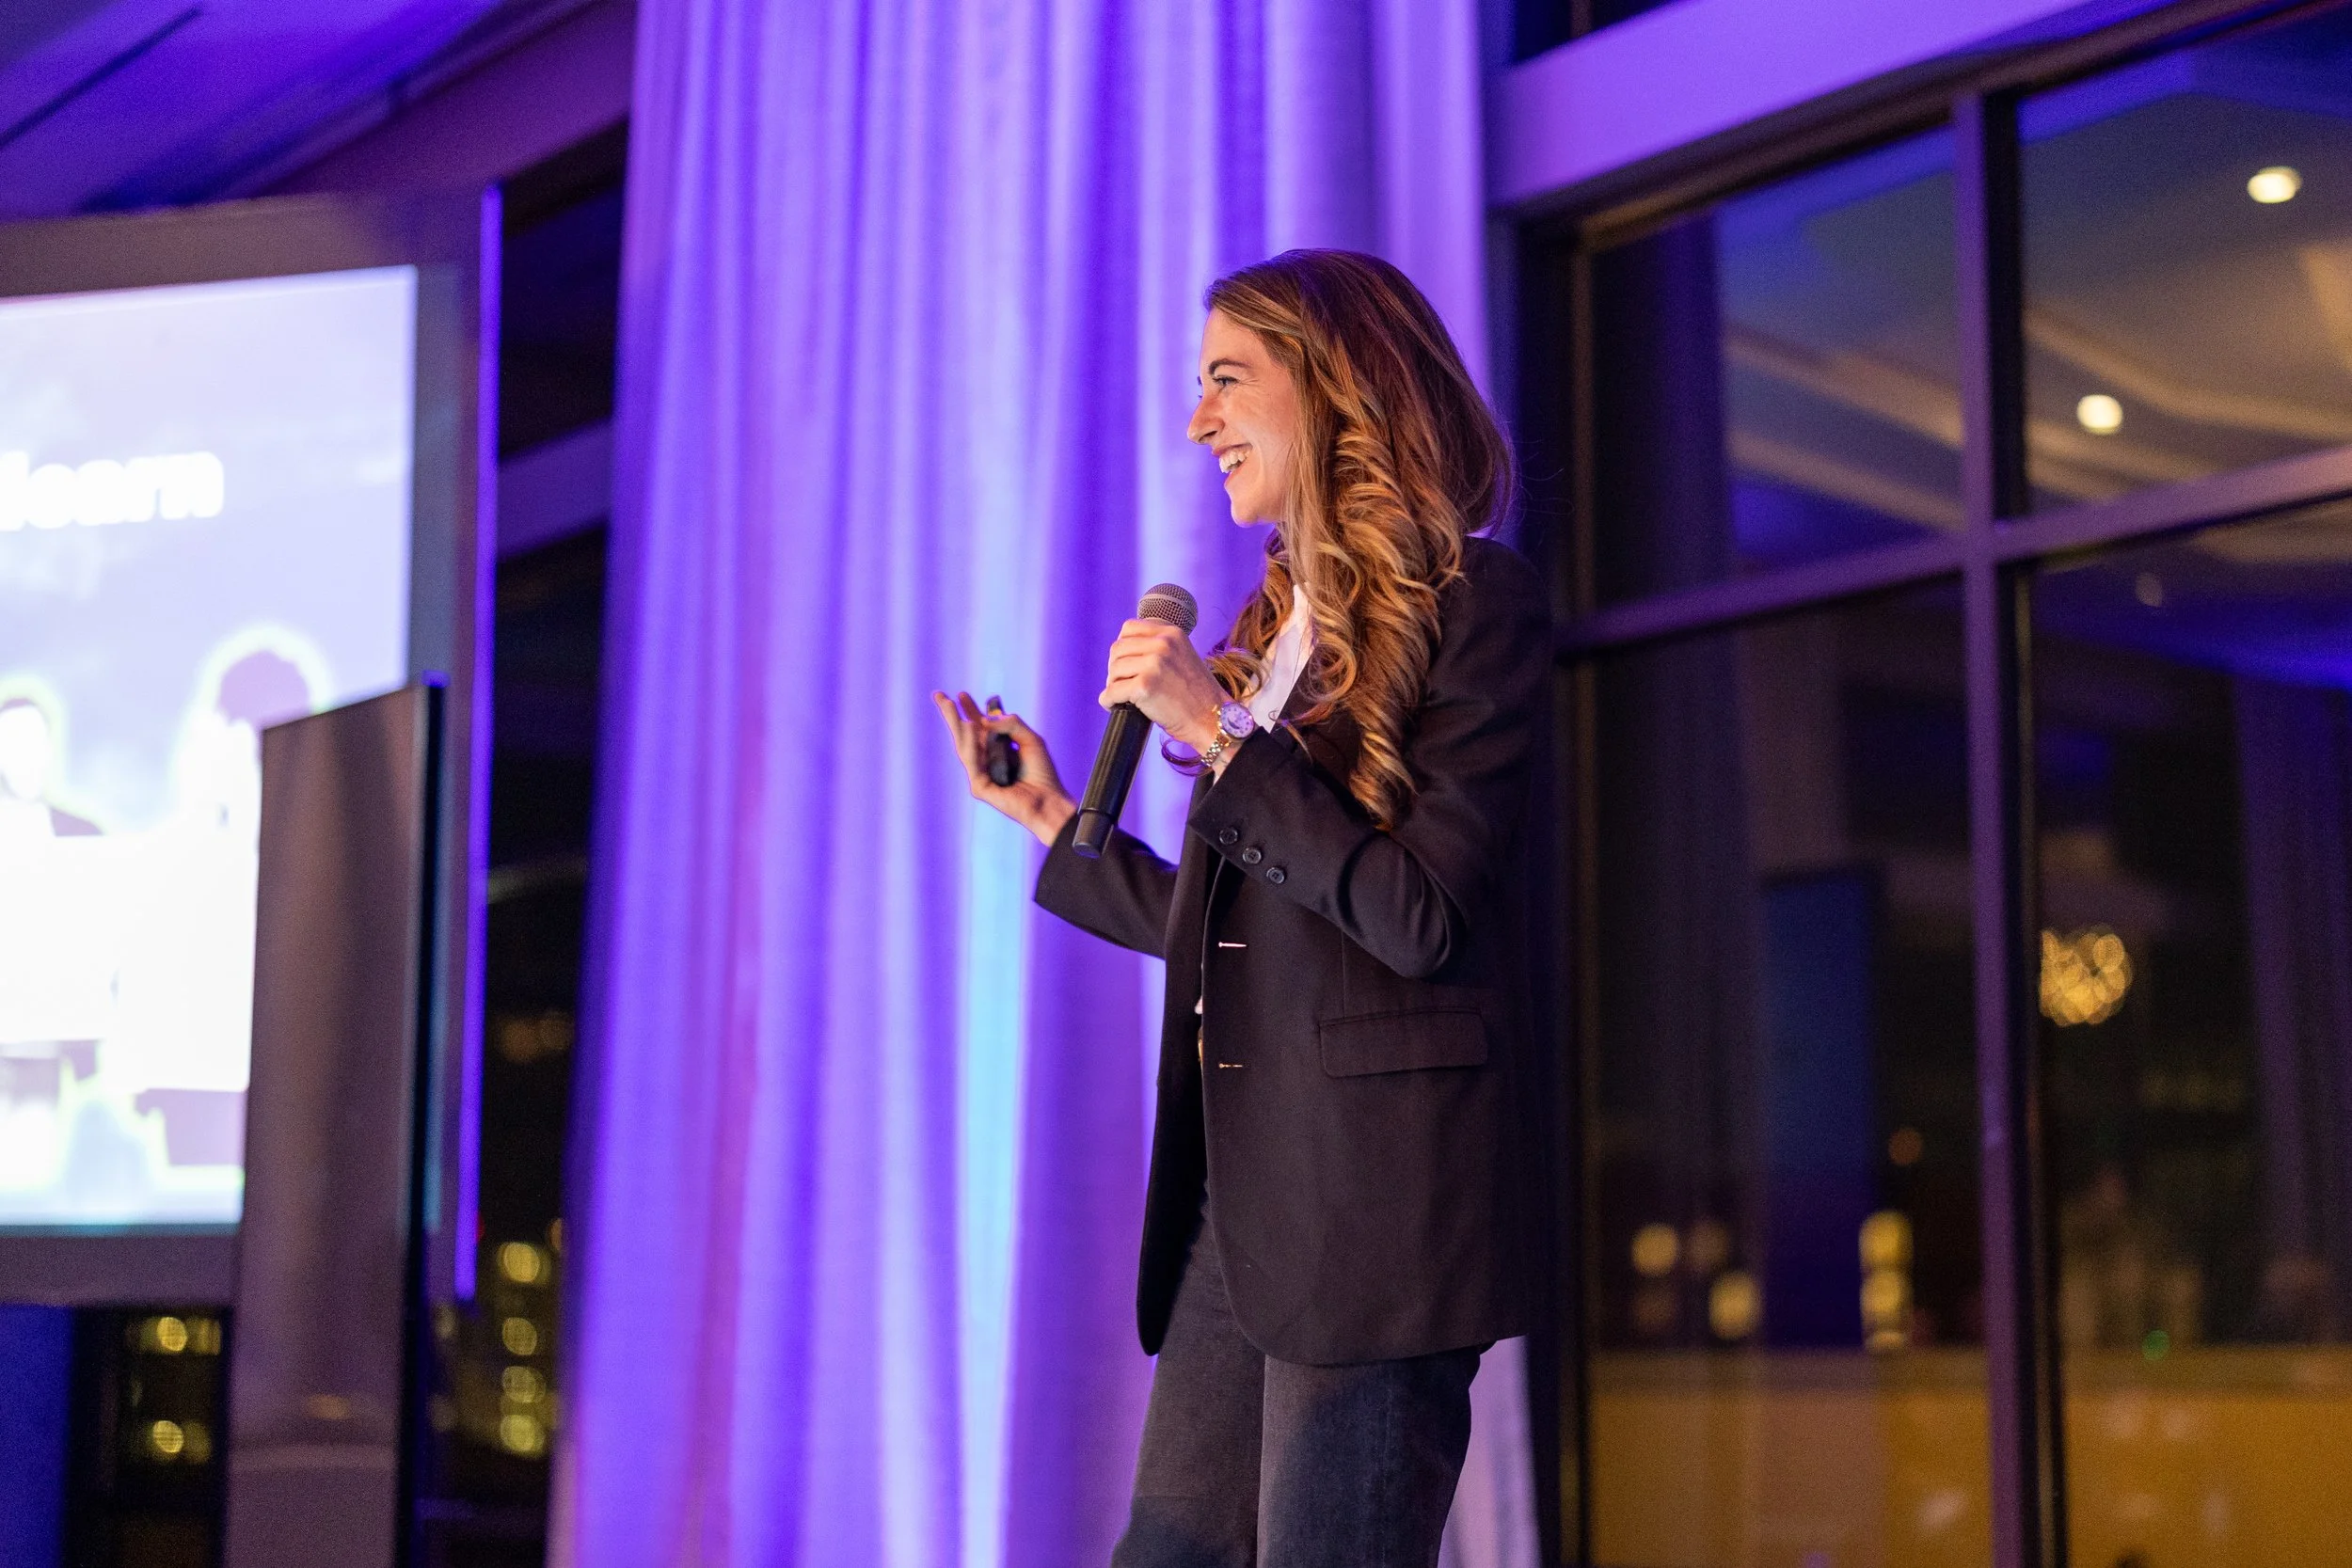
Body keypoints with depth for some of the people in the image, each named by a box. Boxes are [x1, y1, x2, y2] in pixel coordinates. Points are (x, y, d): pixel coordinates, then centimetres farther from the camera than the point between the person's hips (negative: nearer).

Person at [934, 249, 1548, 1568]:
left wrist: (1220, 738, -16)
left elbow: (1420, 921, -15)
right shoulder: (1289, 629, 18)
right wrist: (1050, 818, 22)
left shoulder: (1475, 603, -7)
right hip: (1240, 1198, 8)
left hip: (1375, 1198, -8)